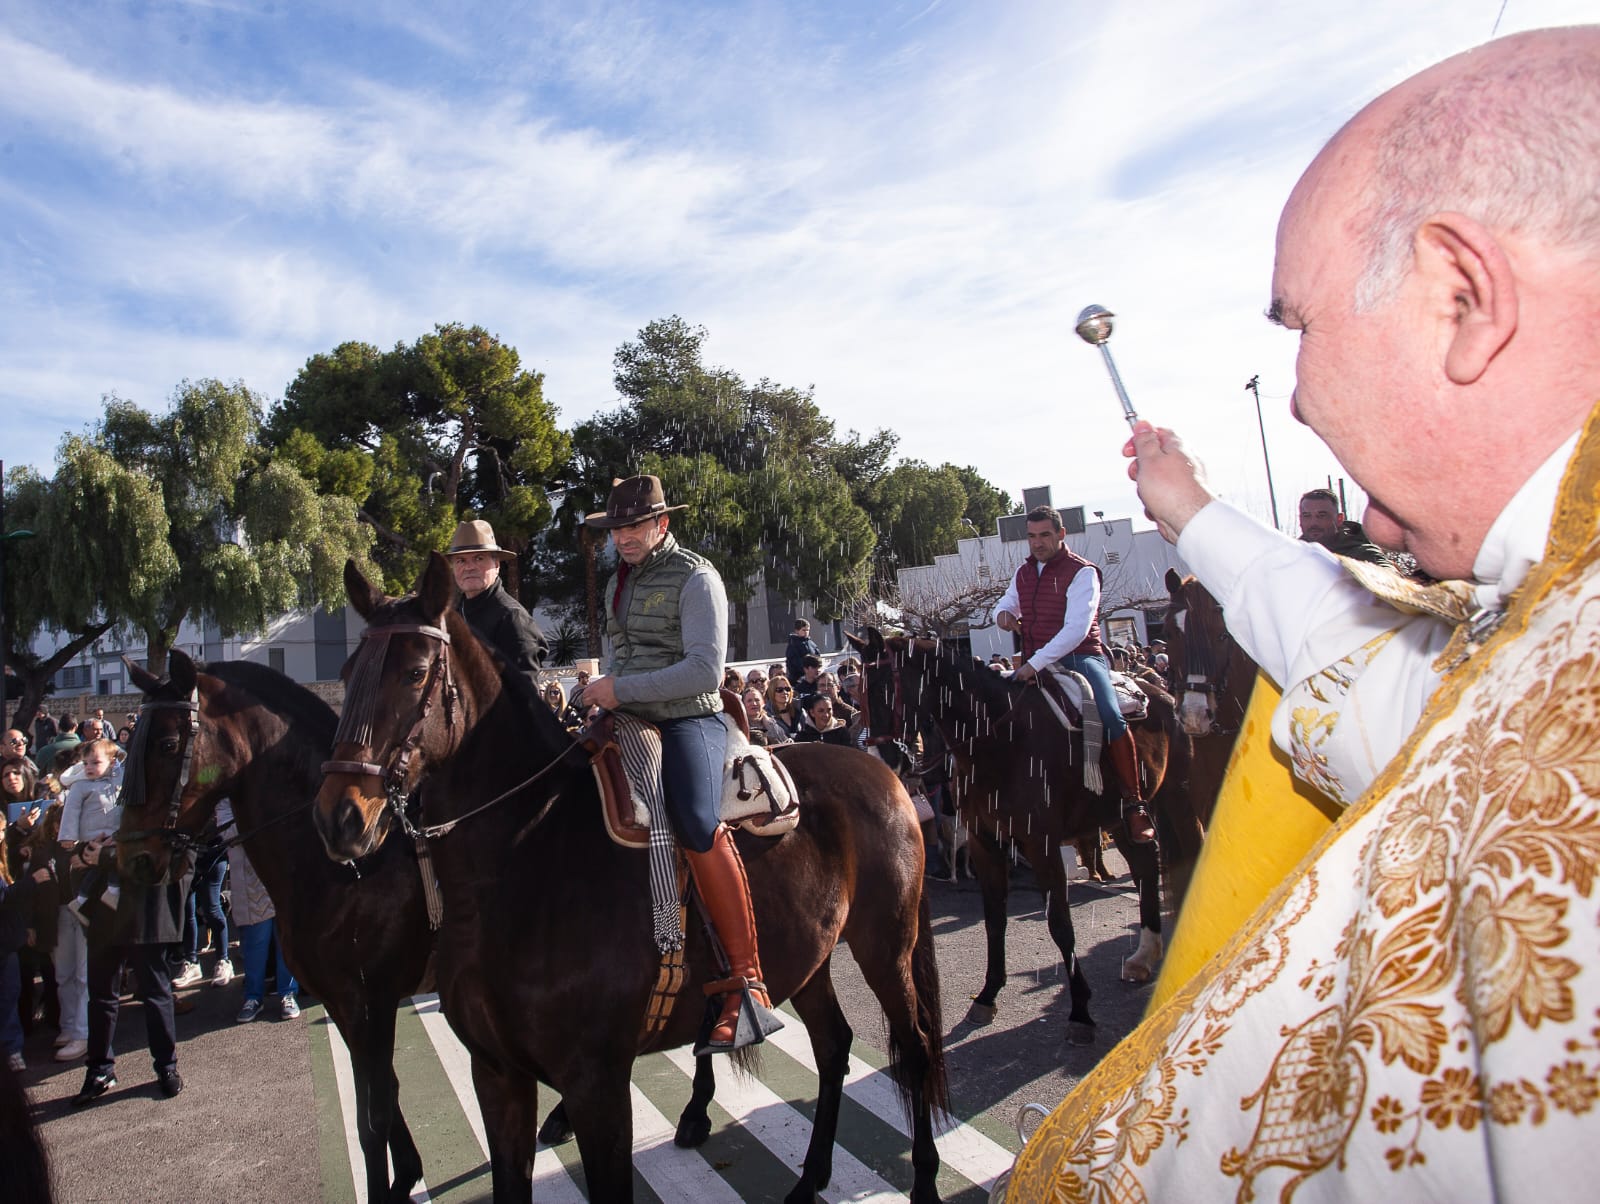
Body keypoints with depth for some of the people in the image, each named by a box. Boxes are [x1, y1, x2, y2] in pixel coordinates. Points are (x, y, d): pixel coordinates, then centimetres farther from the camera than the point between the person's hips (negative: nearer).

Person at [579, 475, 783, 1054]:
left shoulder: (694, 577, -6)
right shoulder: (618, 583, 19)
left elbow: (705, 670, -17)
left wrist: (622, 689, -17)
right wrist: (608, 695, 11)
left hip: (689, 720, -9)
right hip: (631, 722, 9)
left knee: (697, 823, -35)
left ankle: (747, 986, -31)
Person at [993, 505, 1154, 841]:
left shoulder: (1082, 571, -8)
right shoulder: (1024, 572, 13)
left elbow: (1076, 628, -19)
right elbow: (1006, 604, 25)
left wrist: (1036, 663, -27)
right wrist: (1004, 613, -2)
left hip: (1080, 656, -6)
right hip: (1036, 664, 6)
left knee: (1112, 717, -28)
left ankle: (1134, 804, -20)